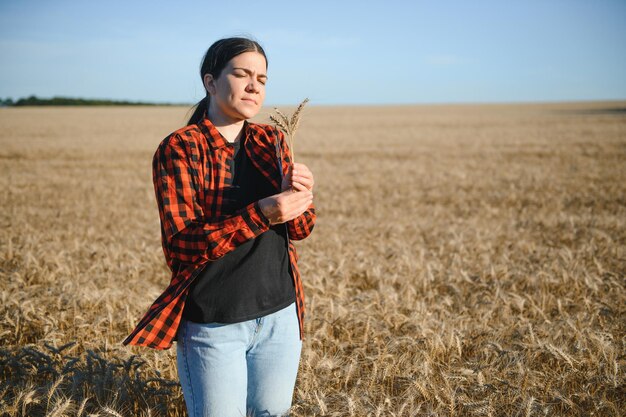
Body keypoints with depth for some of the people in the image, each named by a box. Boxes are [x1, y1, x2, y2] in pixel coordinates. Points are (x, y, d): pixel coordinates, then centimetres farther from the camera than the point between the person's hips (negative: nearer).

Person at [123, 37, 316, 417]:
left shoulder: (272, 141, 4)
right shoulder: (178, 150, -11)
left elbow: (300, 229, 2)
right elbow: (181, 244, -18)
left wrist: (301, 198, -21)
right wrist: (261, 214, -31)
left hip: (279, 316, 5)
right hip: (213, 325, -4)